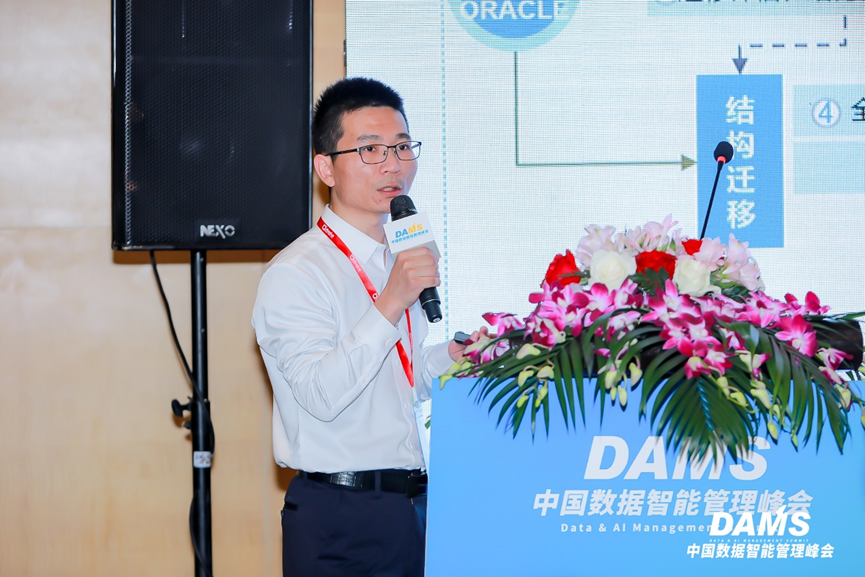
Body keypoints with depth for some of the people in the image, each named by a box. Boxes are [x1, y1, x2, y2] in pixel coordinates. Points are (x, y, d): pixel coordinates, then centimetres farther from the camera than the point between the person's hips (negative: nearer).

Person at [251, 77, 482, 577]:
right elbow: (322, 396, -23)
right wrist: (390, 305, -28)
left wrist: (449, 357, 8)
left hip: (413, 506, 7)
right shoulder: (295, 273, -11)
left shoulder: (403, 260, 15)